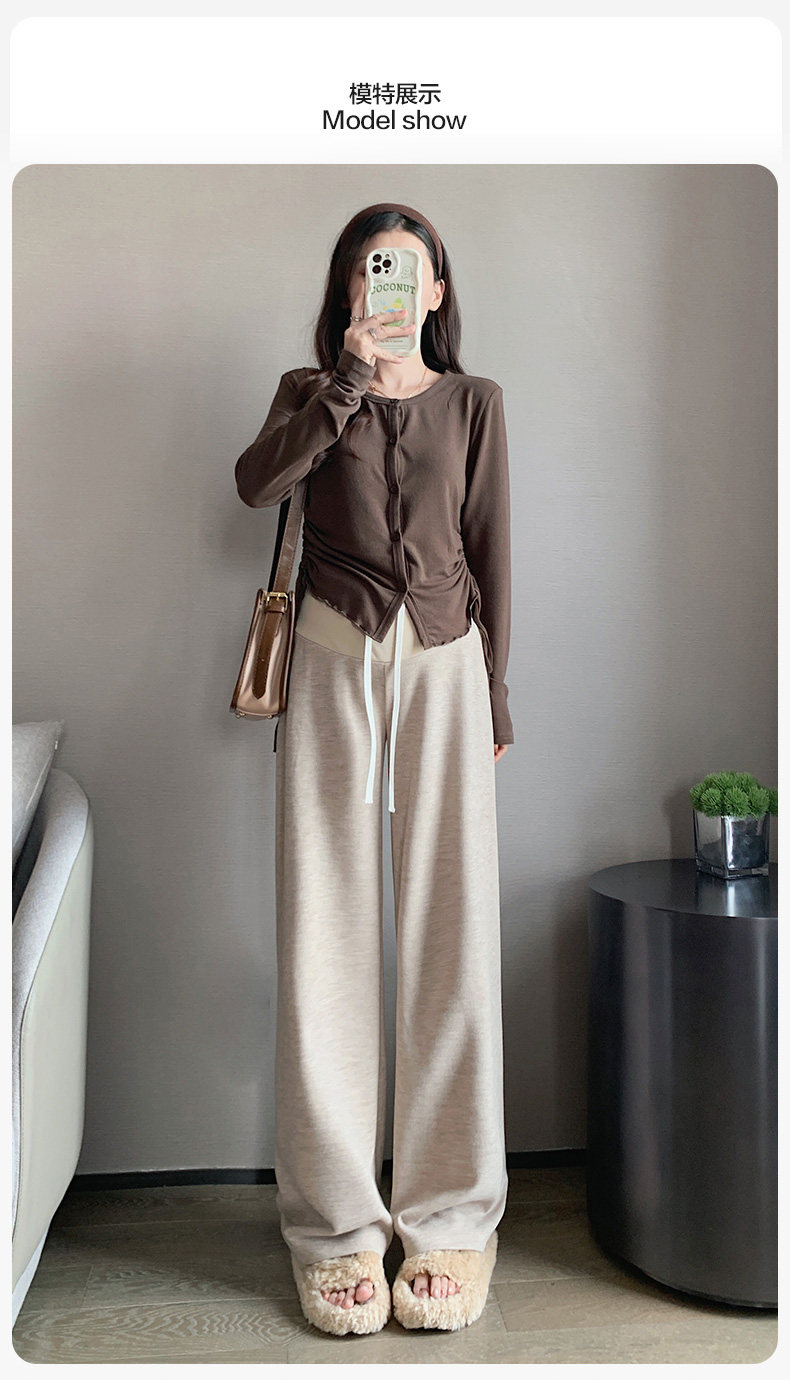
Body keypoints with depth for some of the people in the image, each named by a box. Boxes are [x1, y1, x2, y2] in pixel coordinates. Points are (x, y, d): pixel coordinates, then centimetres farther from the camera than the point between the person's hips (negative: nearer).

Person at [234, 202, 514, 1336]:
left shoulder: (473, 402, 14)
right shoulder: (310, 391, 13)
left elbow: (489, 551, 11)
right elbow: (257, 483, -8)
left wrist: (493, 697, 6)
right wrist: (351, 376, -14)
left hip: (445, 658, 0)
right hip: (335, 657, 0)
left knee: (452, 933, -4)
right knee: (326, 932, -3)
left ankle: (451, 1219, 9)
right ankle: (336, 1224, 7)